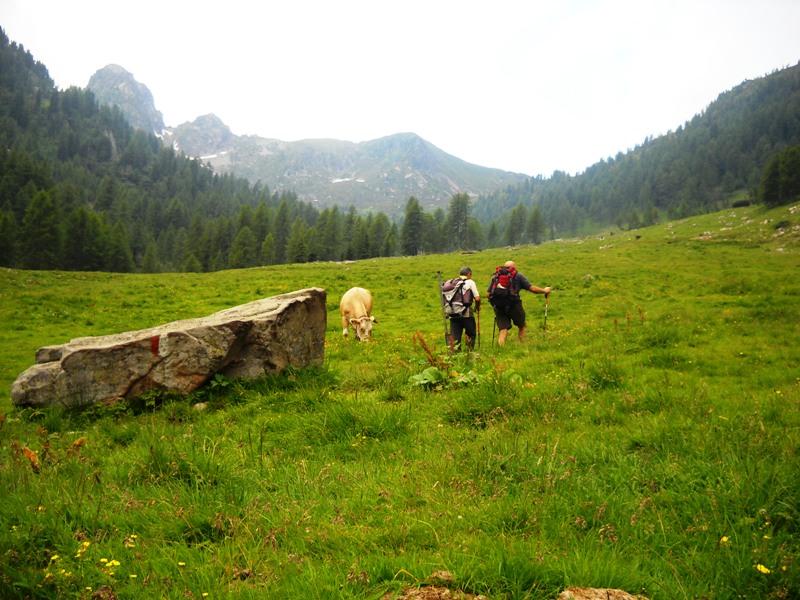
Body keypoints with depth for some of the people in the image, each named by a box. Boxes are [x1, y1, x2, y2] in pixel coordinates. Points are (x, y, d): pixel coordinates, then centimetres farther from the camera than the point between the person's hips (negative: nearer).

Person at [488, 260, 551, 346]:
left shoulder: (496, 276, 17)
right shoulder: (518, 275, 8)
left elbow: (488, 294, 11)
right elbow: (532, 289, 5)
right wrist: (544, 291, 21)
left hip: (498, 307, 2)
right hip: (514, 306, -2)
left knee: (503, 329, 4)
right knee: (522, 326, 17)